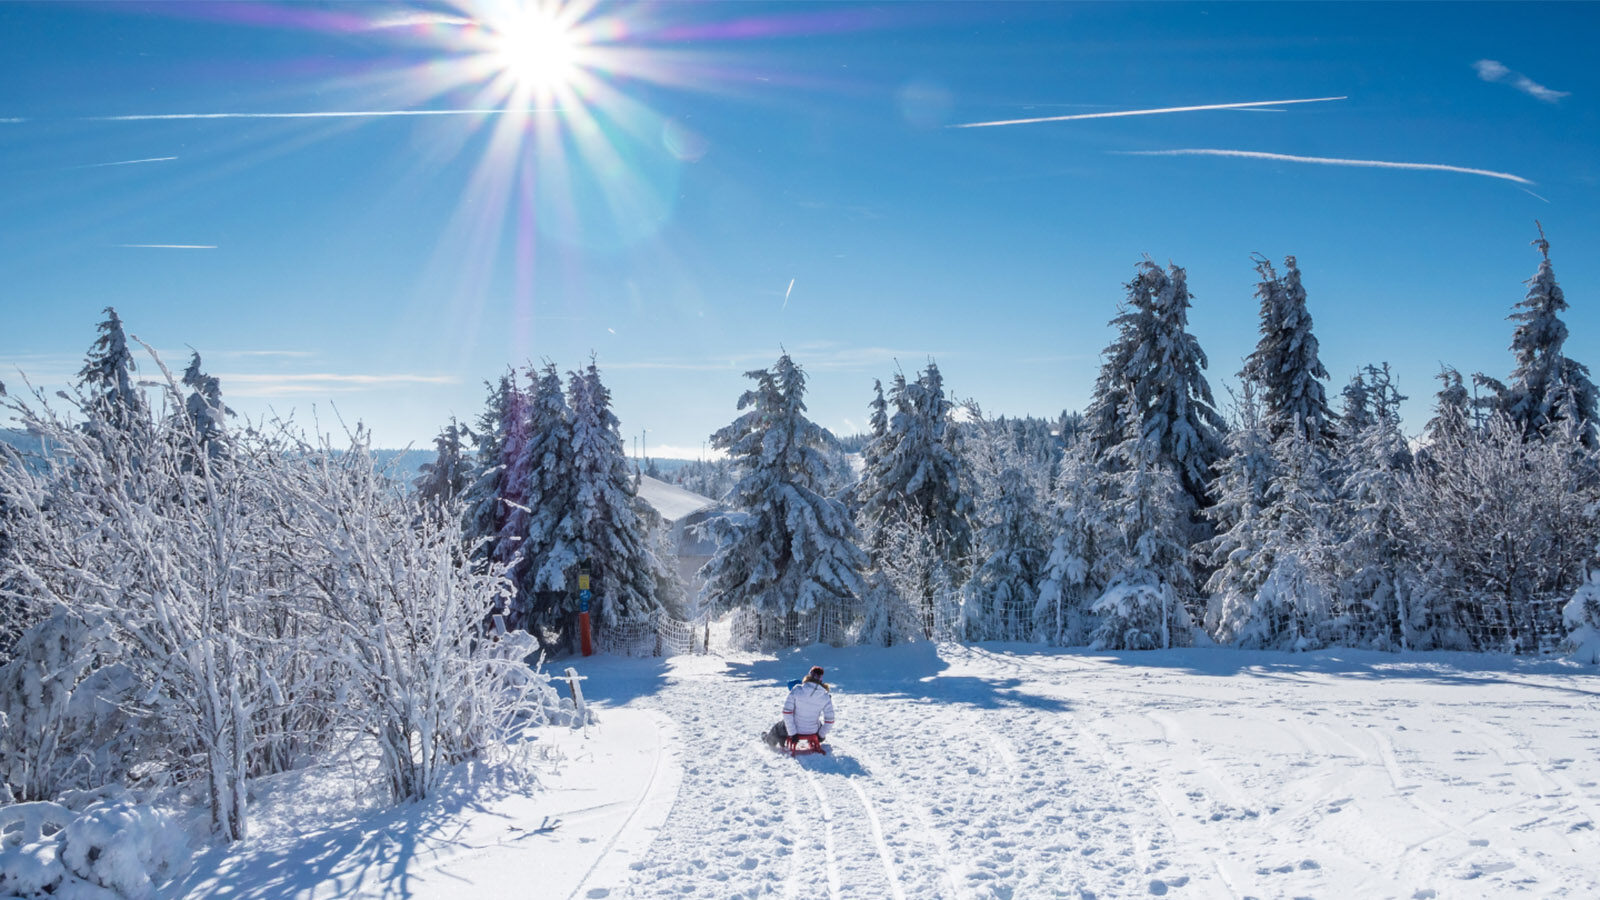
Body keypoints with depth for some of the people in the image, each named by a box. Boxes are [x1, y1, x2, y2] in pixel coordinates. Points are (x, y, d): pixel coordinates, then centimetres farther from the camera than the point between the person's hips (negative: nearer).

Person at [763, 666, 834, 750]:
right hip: (814, 730, 1)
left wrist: (792, 733, -12)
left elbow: (787, 712, -20)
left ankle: (768, 738, 60)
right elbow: (829, 720, -12)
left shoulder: (796, 690, -21)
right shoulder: (825, 696, -18)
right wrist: (821, 735, 5)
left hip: (797, 728, -1)